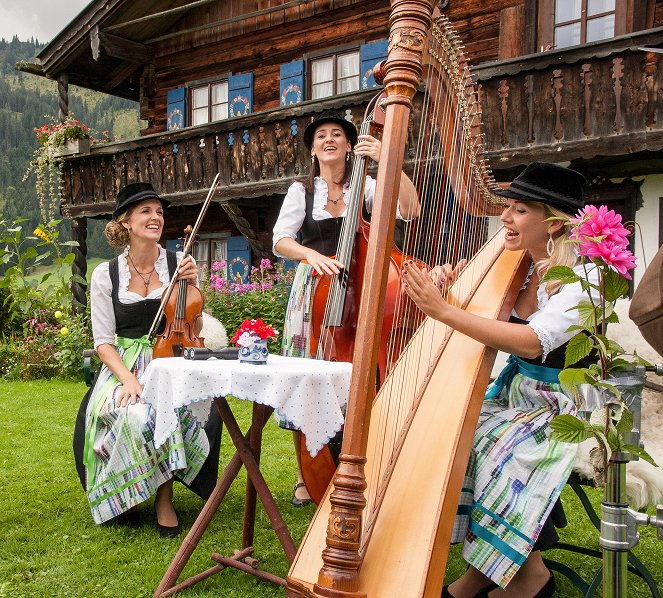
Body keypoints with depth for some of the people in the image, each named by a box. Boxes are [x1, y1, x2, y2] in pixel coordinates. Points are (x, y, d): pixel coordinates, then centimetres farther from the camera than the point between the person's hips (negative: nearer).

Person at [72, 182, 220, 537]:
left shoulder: (181, 264, 3)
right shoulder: (106, 274, 1)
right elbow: (103, 340, -1)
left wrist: (192, 288, -10)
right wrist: (128, 378, -19)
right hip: (123, 365, 0)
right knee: (133, 412, -32)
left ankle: (164, 495, -11)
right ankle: (126, 493, -2)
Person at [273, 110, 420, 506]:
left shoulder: (365, 187, 6)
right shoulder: (301, 191, 8)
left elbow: (411, 210, -10)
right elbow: (281, 241, -3)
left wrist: (388, 161, -16)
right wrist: (312, 254, -23)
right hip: (313, 293, 1)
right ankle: (307, 476, 14)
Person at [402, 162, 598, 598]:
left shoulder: (584, 277, -16)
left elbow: (532, 341, -32)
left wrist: (443, 310, -34)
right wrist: (450, 286, -12)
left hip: (566, 406, -6)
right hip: (516, 394, 6)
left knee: (498, 447, -27)